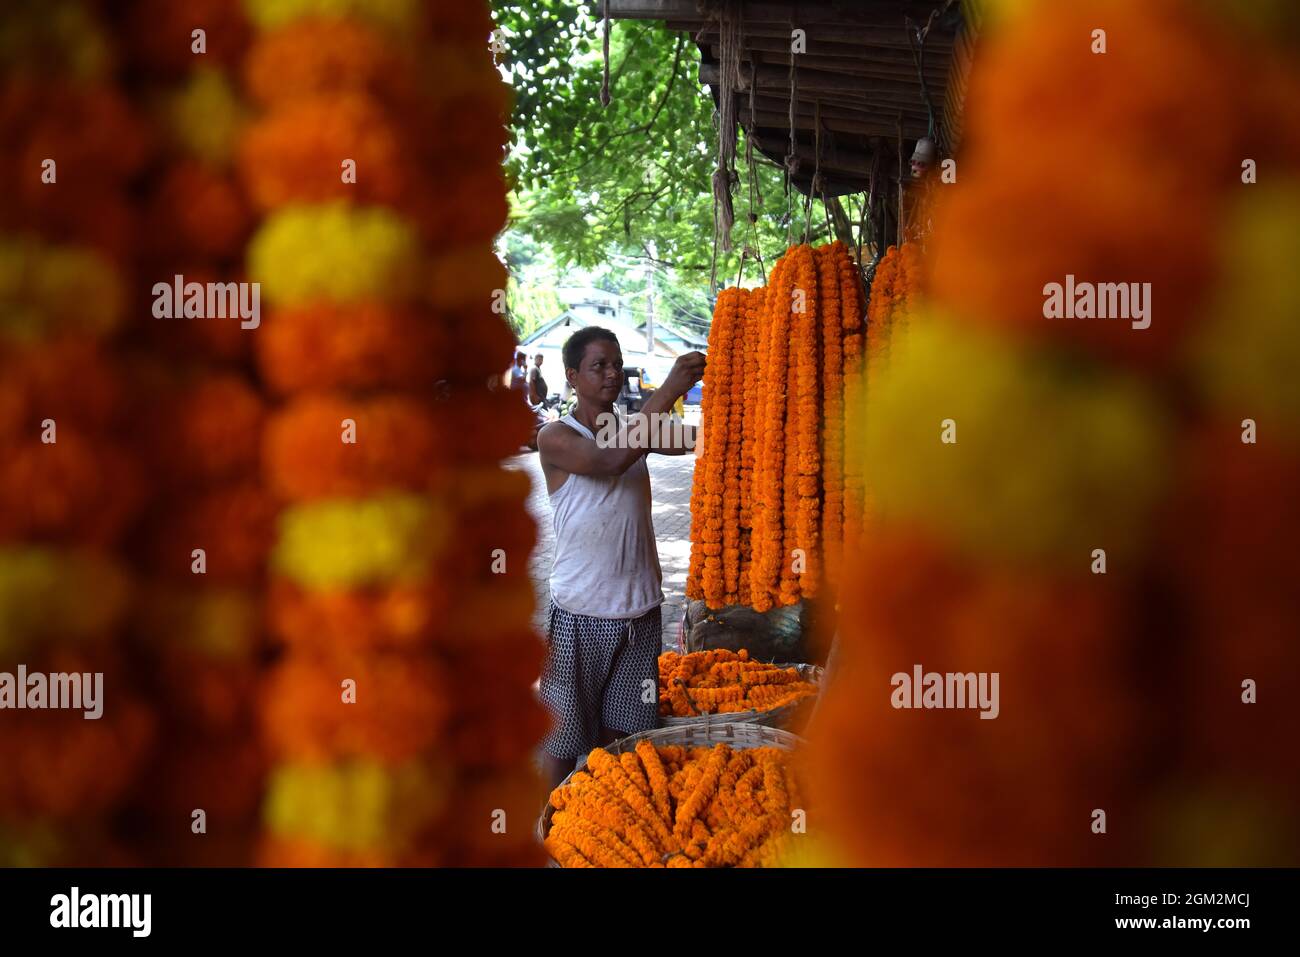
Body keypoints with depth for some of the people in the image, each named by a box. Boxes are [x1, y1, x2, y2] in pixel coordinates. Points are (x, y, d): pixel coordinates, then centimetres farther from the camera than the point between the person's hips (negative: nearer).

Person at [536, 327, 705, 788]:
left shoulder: (635, 426, 8)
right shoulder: (555, 437, -10)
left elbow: (691, 439, -5)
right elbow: (609, 459, -27)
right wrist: (666, 392, -31)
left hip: (639, 609, 5)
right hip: (581, 612, -5)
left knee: (618, 733, 13)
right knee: (565, 733, 4)